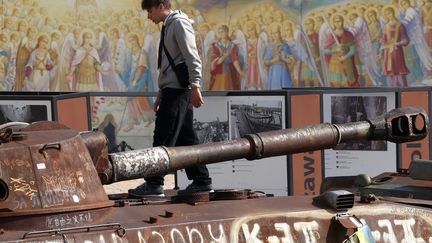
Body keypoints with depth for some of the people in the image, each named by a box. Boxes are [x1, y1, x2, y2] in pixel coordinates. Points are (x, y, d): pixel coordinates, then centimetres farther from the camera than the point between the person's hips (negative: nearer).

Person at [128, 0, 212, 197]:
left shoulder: (179, 23, -6)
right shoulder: (168, 27, 23)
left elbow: (192, 57, -16)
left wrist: (195, 85, -23)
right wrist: (160, 96, 23)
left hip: (178, 89, -10)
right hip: (173, 90, 10)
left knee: (163, 138, -10)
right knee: (185, 138, 8)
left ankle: (154, 184, -9)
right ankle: (201, 181, 11)